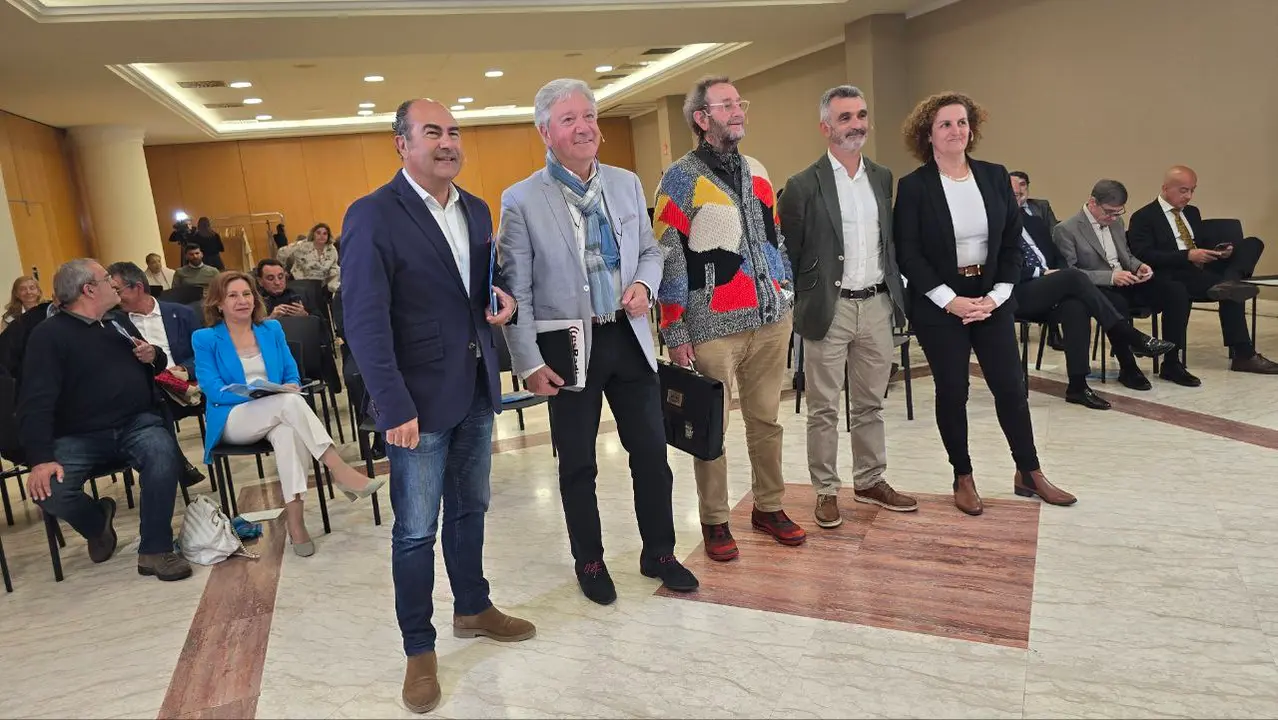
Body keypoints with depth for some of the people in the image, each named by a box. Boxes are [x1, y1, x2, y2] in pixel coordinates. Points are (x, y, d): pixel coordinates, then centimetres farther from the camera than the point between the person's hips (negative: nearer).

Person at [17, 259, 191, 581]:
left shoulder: (119, 322, 16)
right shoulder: (49, 334, -3)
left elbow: (159, 364, 29)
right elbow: (35, 403, -13)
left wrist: (154, 356, 3)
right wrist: (41, 458, -26)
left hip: (136, 424, 3)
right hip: (79, 437, -3)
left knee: (163, 453, -31)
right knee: (49, 491, -27)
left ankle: (155, 551, -19)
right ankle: (98, 524, 9)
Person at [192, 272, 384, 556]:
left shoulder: (272, 329, 14)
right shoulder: (205, 339, 2)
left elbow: (291, 375, 12)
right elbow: (214, 390, -8)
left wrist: (290, 387, -14)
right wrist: (260, 393, -21)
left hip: (277, 414, 3)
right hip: (232, 421, -3)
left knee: (289, 432, -37)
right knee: (289, 402, -35)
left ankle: (295, 519, -43)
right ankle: (341, 471, -41)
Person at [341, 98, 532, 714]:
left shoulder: (476, 210, 9)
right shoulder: (372, 216, -12)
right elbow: (365, 321, -16)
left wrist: (504, 297, -3)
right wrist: (395, 407, -21)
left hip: (477, 388, 6)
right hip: (420, 397, -6)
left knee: (470, 509, 19)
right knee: (416, 530, 5)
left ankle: (473, 609, 38)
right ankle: (419, 649, 21)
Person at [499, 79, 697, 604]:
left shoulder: (626, 183, 6)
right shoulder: (521, 200, -7)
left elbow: (650, 250, 15)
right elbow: (515, 290, -7)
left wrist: (644, 284, -7)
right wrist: (530, 364, -11)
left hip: (629, 339, 4)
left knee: (651, 453, 10)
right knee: (577, 465, 11)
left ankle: (658, 554, 30)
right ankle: (589, 562, 31)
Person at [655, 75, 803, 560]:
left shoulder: (757, 172, 14)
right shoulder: (681, 179, -5)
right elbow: (668, 259, -7)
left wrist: (787, 297, 17)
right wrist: (676, 330, -10)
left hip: (771, 320, 6)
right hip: (715, 326, -5)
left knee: (766, 419, 13)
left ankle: (769, 507, 29)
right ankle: (715, 521, 18)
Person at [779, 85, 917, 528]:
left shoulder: (883, 178, 10)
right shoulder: (804, 186, -7)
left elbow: (890, 241, 16)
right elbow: (788, 256, -3)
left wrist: (896, 297, 11)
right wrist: (800, 308, -2)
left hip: (877, 305, 5)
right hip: (829, 310, -5)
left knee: (871, 404, 15)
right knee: (824, 408, 5)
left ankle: (870, 482, 29)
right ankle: (826, 491, 17)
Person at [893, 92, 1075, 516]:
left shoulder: (995, 177, 4)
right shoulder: (913, 187, -7)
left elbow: (1012, 241, 5)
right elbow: (908, 254, -10)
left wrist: (997, 295, -6)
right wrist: (951, 300, -14)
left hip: (992, 300, 3)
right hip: (939, 306, -3)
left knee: (1010, 386, 7)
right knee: (952, 392, 5)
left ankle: (1029, 473, 24)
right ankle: (963, 478, 21)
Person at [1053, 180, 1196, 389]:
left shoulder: (1116, 222, 15)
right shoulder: (1066, 230, -10)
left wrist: (1139, 266, 1)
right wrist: (1110, 276, -26)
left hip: (1125, 284, 8)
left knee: (1176, 291, -13)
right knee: (1117, 303, -39)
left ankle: (1171, 364, -6)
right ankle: (1128, 368, -20)